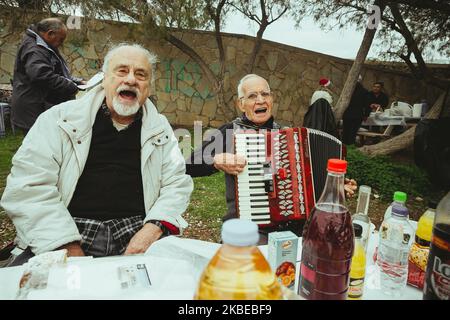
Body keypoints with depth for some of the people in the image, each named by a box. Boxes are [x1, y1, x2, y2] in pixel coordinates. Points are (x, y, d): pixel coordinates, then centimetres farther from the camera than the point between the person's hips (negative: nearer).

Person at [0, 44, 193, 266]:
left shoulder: (160, 128, 10)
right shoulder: (60, 118, 4)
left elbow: (178, 183, 7)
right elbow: (27, 186, -4)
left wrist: (153, 229, -12)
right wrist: (69, 248, -13)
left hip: (136, 233, 3)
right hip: (68, 233, -2)